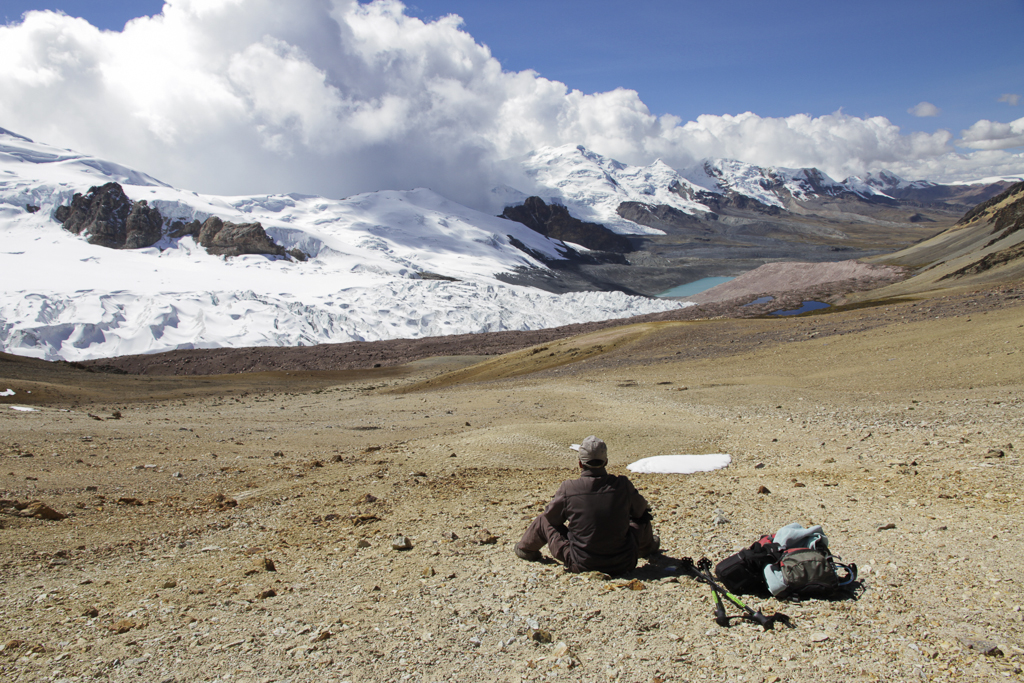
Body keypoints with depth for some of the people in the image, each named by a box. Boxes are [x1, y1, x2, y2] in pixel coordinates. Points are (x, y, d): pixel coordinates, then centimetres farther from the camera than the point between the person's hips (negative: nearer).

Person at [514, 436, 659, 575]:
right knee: (642, 517, 28)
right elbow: (640, 510, 10)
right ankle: (648, 547, 60)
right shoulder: (623, 485, -11)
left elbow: (551, 516, 3)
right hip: (622, 565, 1)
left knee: (544, 520, 19)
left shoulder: (568, 488, -15)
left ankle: (525, 549, 47)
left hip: (581, 564, -1)